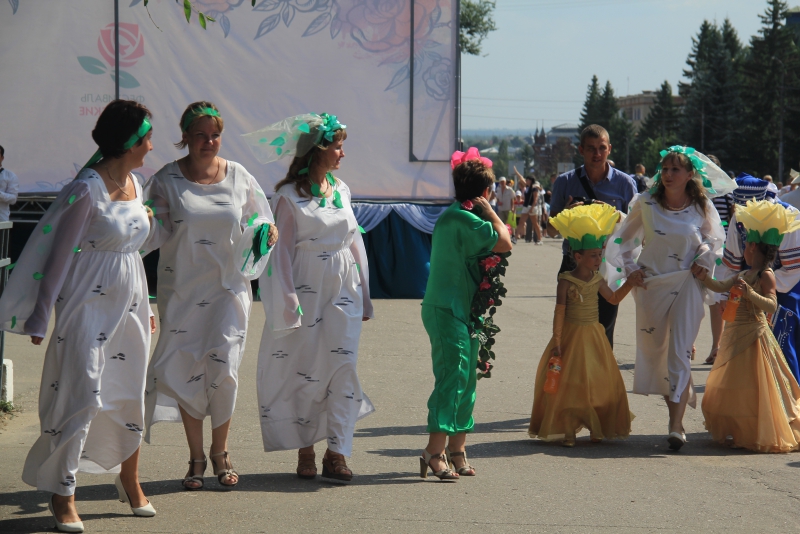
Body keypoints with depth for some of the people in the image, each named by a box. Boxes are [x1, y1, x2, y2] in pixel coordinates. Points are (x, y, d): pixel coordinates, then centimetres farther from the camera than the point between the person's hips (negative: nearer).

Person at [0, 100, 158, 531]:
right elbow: (59, 254, -13)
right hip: (89, 305, -7)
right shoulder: (86, 190, -16)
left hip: (128, 303, 7)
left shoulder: (134, 183, 9)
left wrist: (145, 308, 23)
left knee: (130, 394, 12)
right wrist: (40, 317, -11)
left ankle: (129, 479, 29)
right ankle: (62, 494, 4)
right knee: (82, 395, -7)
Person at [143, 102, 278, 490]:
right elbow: (157, 231, -3)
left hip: (228, 287, 0)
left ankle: (220, 452, 12)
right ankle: (196, 458, 15)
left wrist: (267, 230, -10)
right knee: (187, 372, 2)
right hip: (181, 288, 0)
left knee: (223, 367, -7)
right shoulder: (167, 180, -1)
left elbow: (258, 217, 12)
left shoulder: (238, 177, 3)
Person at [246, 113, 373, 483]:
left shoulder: (340, 190, 11)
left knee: (343, 366, -4)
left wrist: (363, 294, 15)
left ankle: (337, 453, -2)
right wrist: (289, 302, -9)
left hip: (343, 289, 4)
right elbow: (283, 249, -5)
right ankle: (305, 452, 13)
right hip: (307, 290, -4)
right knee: (305, 371, 2)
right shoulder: (290, 195, -5)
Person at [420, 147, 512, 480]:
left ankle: (456, 449, 18)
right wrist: (489, 212, -7)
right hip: (449, 311, -11)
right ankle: (435, 451, -16)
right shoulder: (465, 219, -17)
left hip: (461, 310, 11)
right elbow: (505, 244, -17)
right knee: (452, 378, -13)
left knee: (464, 379, 13)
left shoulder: (452, 216, 15)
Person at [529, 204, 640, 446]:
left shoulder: (597, 280, 3)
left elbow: (614, 298, 19)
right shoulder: (566, 281, -14)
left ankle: (597, 428, 21)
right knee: (569, 384, -1)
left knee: (599, 382, 8)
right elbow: (560, 312, -14)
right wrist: (556, 341, -16)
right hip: (571, 335, -6)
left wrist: (629, 283, 7)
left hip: (594, 335, 6)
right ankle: (567, 430, 6)